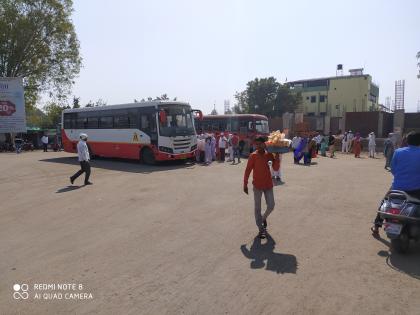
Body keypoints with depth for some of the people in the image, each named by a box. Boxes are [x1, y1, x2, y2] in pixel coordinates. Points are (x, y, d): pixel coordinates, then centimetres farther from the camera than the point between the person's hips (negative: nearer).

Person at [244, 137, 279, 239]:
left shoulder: (269, 155, 1)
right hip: (257, 186, -3)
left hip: (268, 184, 4)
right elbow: (248, 170, -8)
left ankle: (264, 218, 40)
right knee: (257, 208, 3)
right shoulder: (253, 156, -10)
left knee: (271, 206, 9)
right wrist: (245, 184, -9)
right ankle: (261, 229, 13)